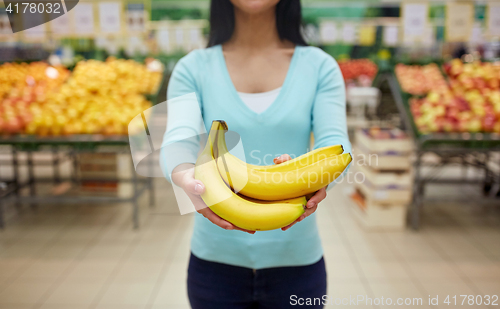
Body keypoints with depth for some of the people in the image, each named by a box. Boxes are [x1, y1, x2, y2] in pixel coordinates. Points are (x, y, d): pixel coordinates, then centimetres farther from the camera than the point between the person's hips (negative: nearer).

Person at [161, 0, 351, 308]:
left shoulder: (319, 66, -1)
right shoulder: (193, 68, -2)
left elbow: (336, 142, -15)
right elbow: (178, 139, -17)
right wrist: (184, 175, -40)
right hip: (216, 258, 0)